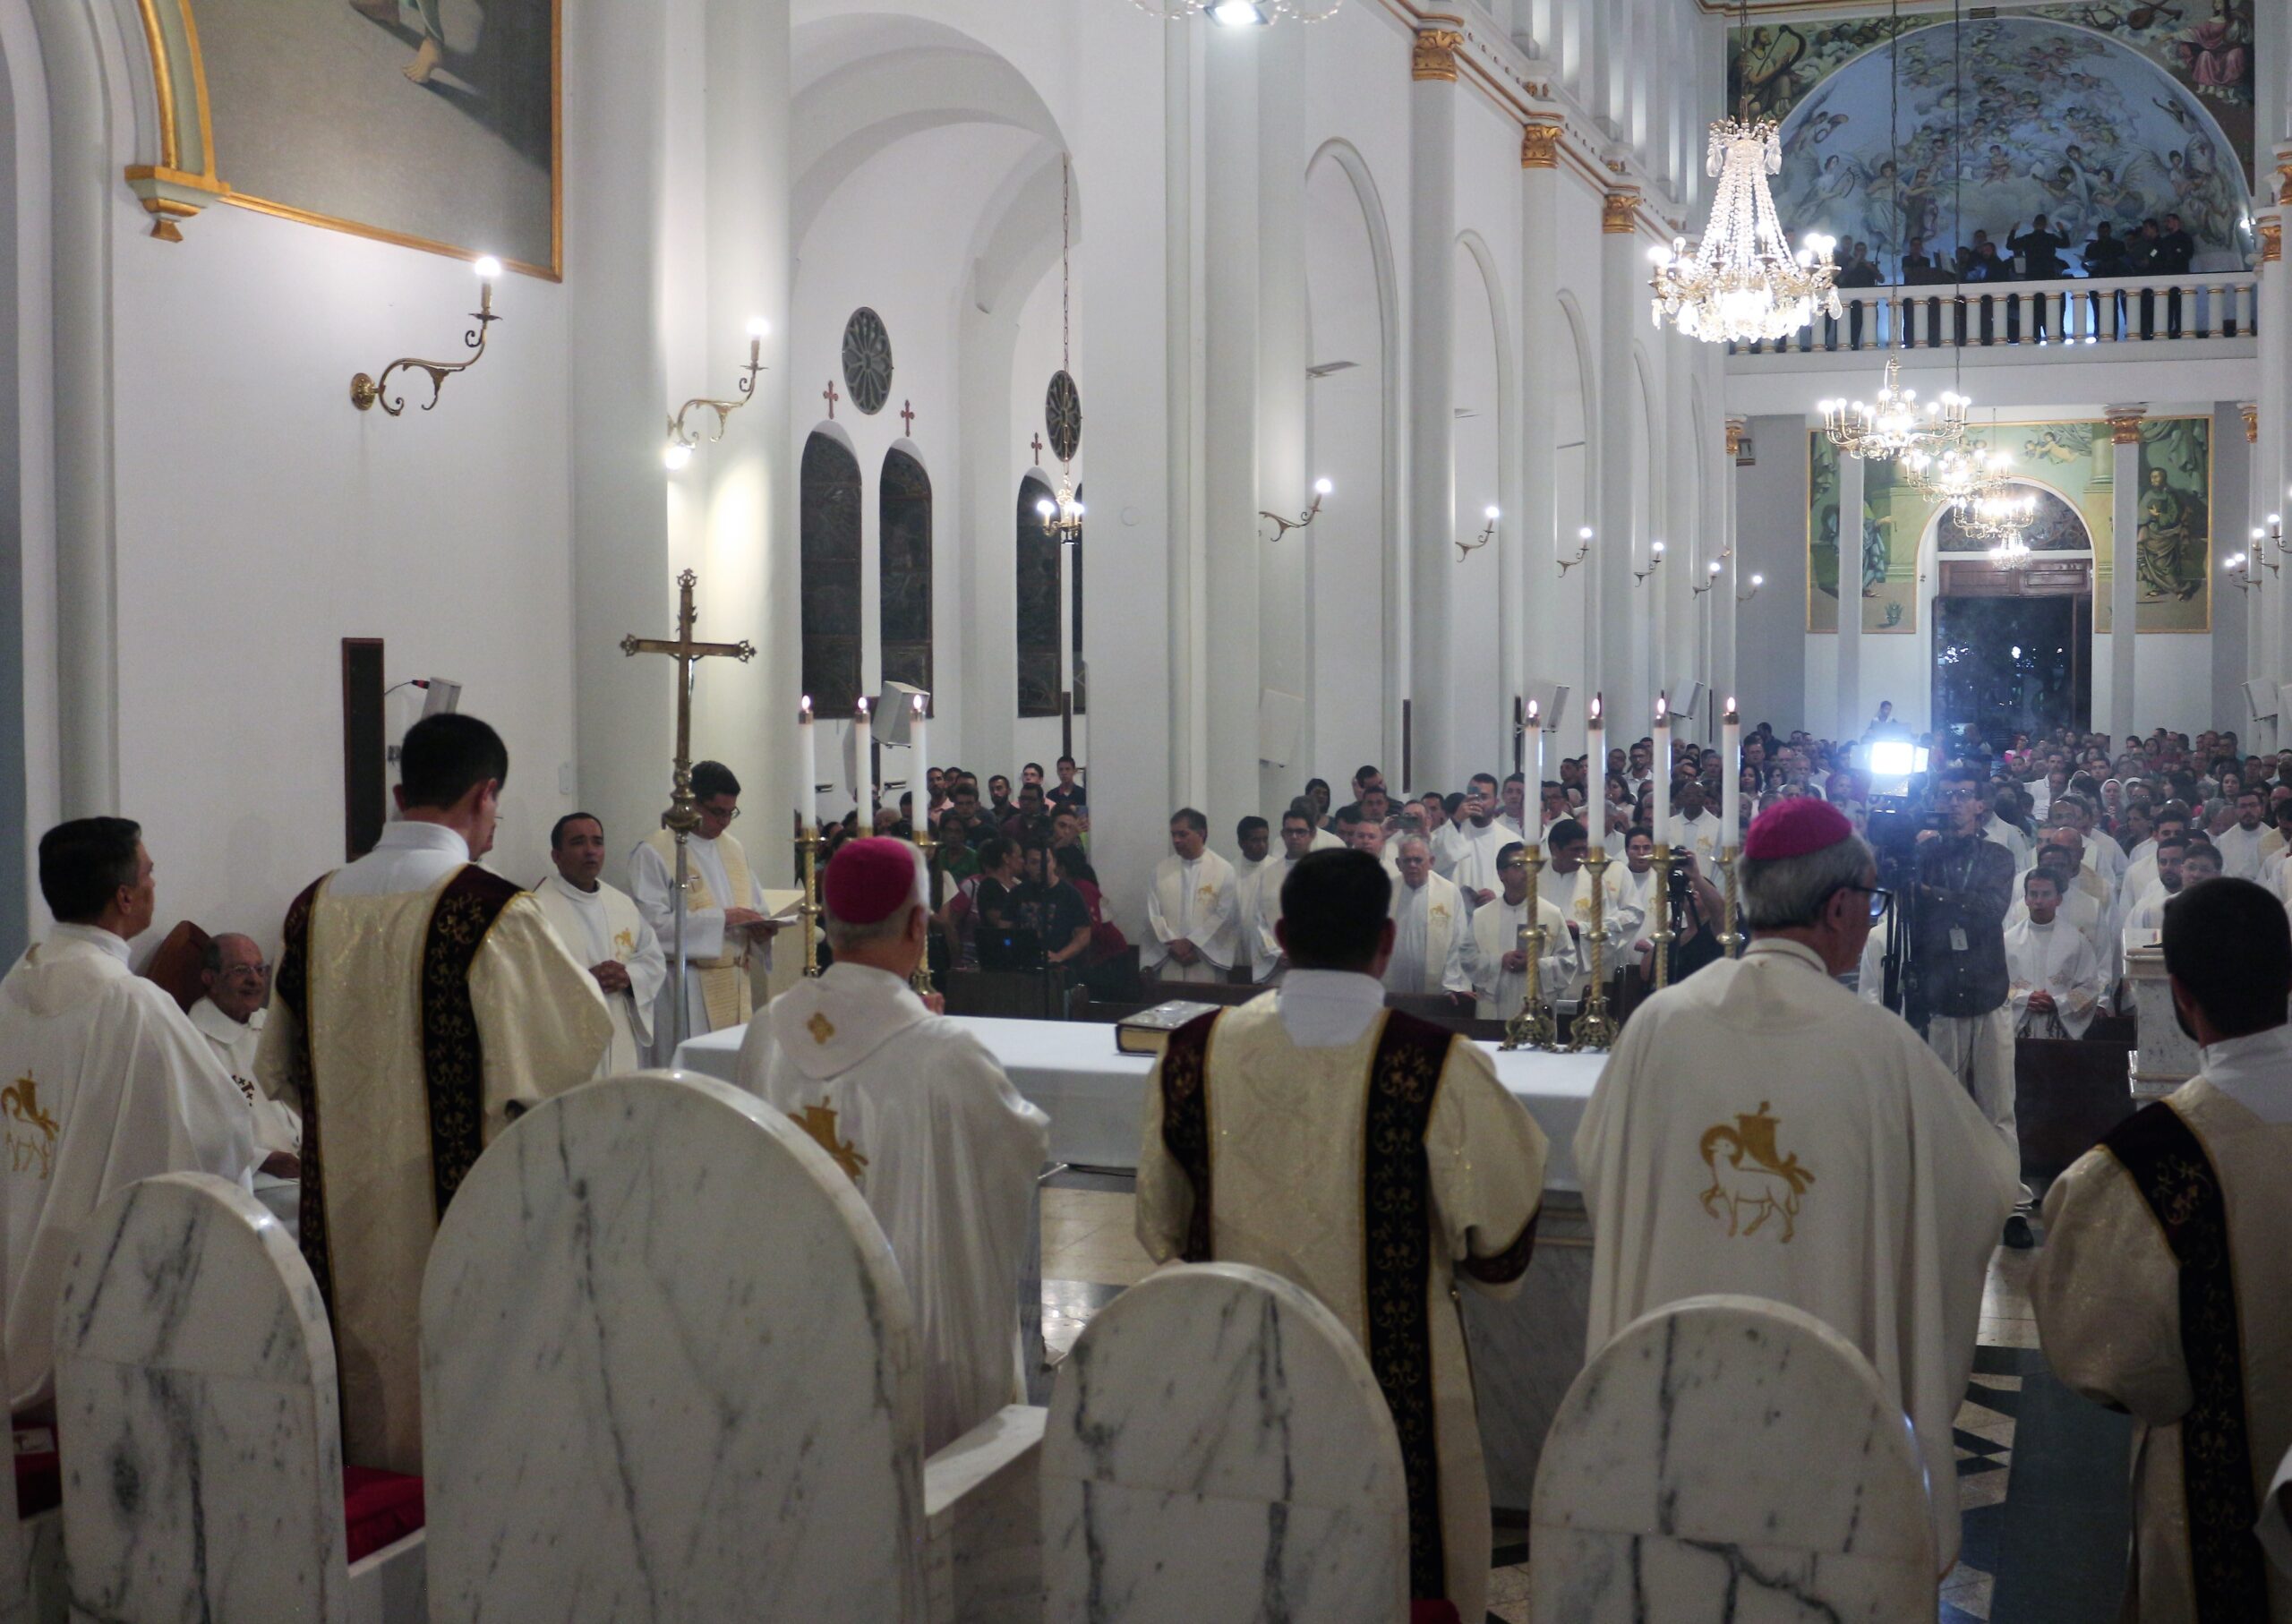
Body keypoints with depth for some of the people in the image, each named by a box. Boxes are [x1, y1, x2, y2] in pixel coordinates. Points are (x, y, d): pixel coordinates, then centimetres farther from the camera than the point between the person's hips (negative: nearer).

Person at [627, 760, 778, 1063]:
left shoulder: (734, 850, 16)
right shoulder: (653, 853, -6)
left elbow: (756, 908, 22)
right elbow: (652, 923, -15)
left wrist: (760, 929, -3)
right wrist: (721, 918, -19)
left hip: (735, 986, 6)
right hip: (684, 992, -6)